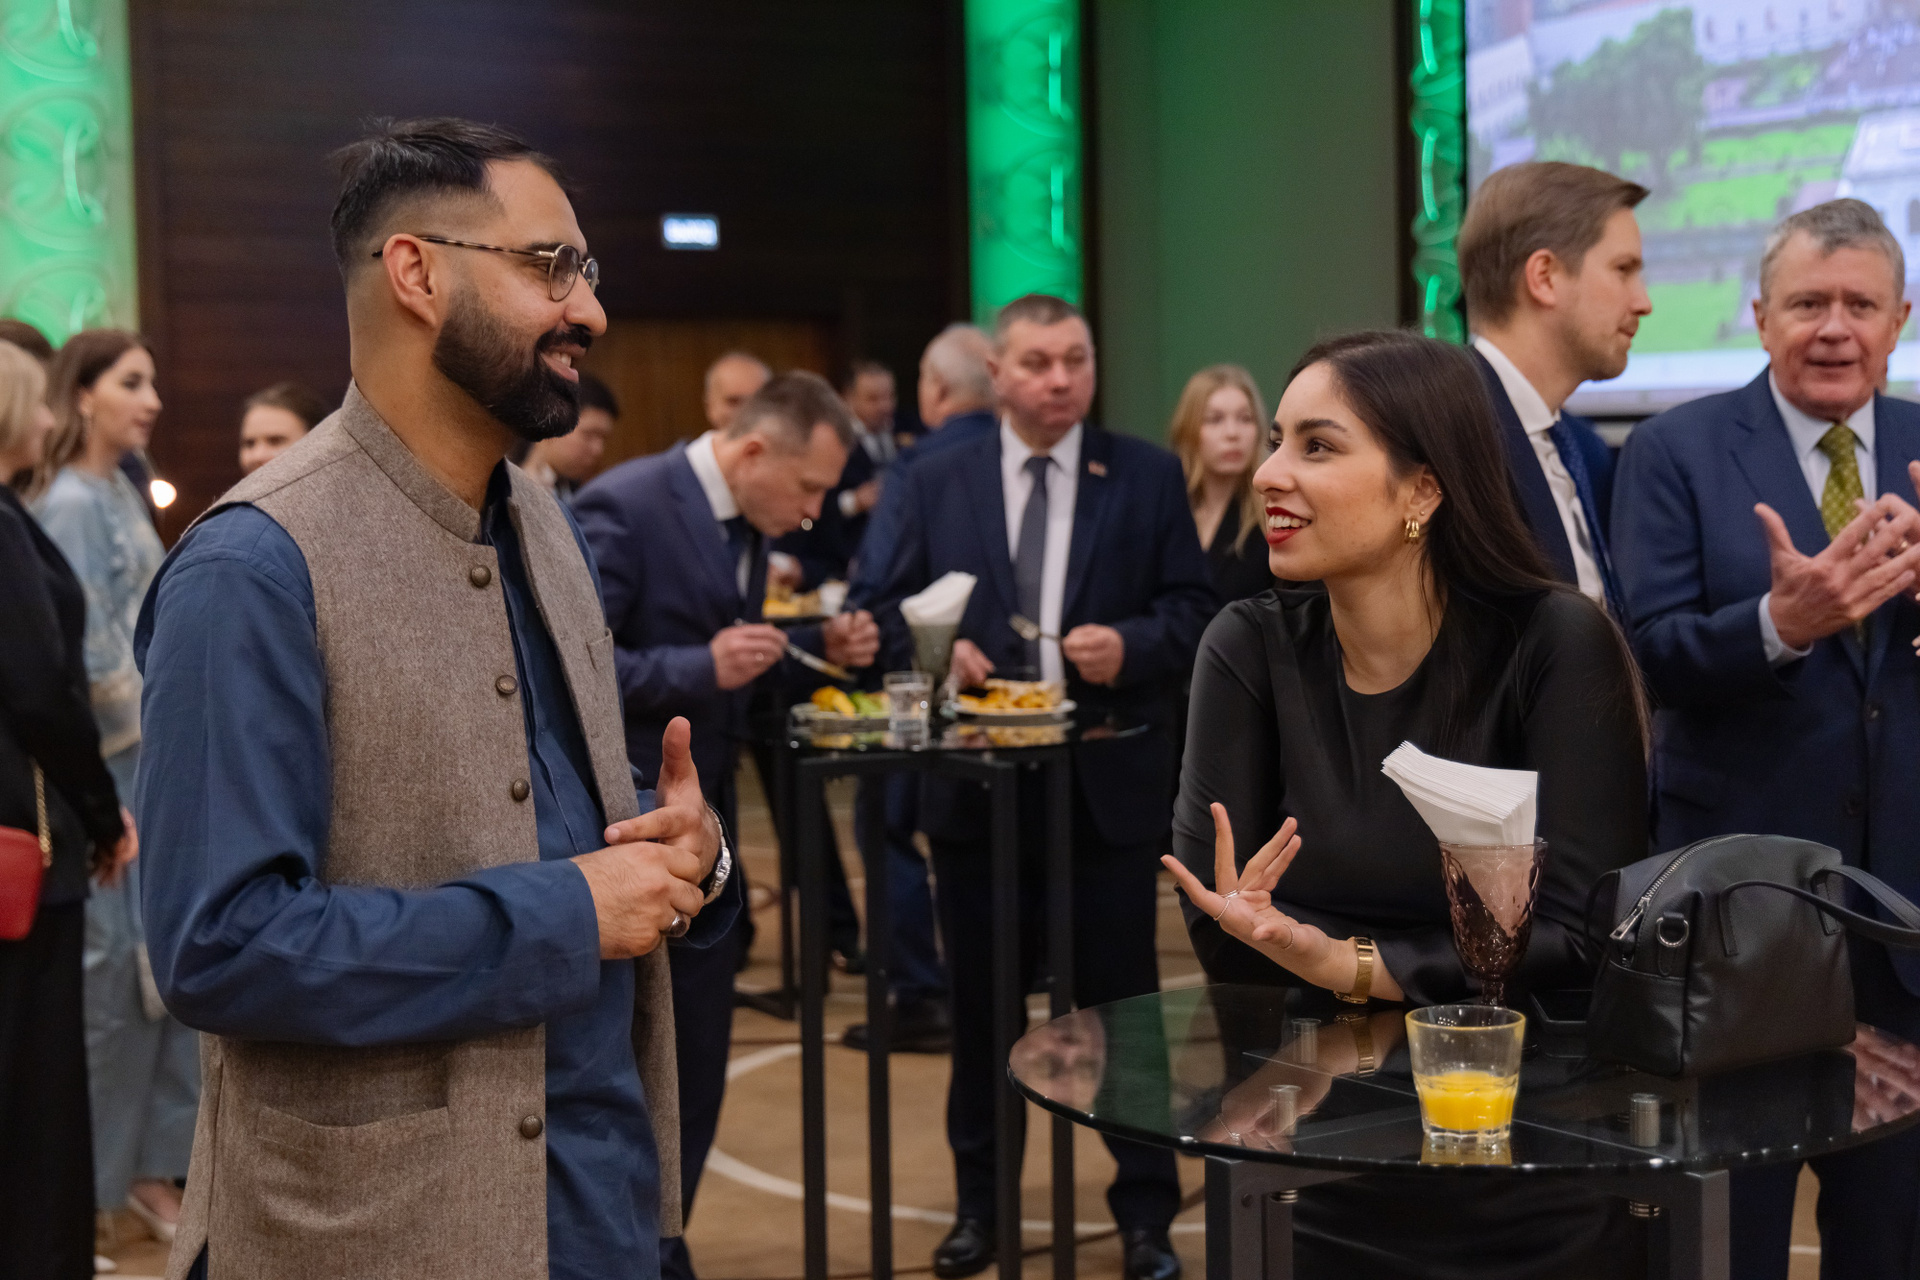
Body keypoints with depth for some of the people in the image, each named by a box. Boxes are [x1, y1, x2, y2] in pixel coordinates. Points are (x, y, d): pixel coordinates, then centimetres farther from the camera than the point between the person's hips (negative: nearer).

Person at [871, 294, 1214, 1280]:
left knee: (1123, 1000, 5)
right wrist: (937, 650, -13)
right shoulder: (934, 483, 5)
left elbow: (1193, 608, 1)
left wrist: (1129, 643, -18)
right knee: (979, 1003, 11)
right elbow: (895, 613, 7)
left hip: (1110, 783, -1)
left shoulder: (1148, 476, 2)